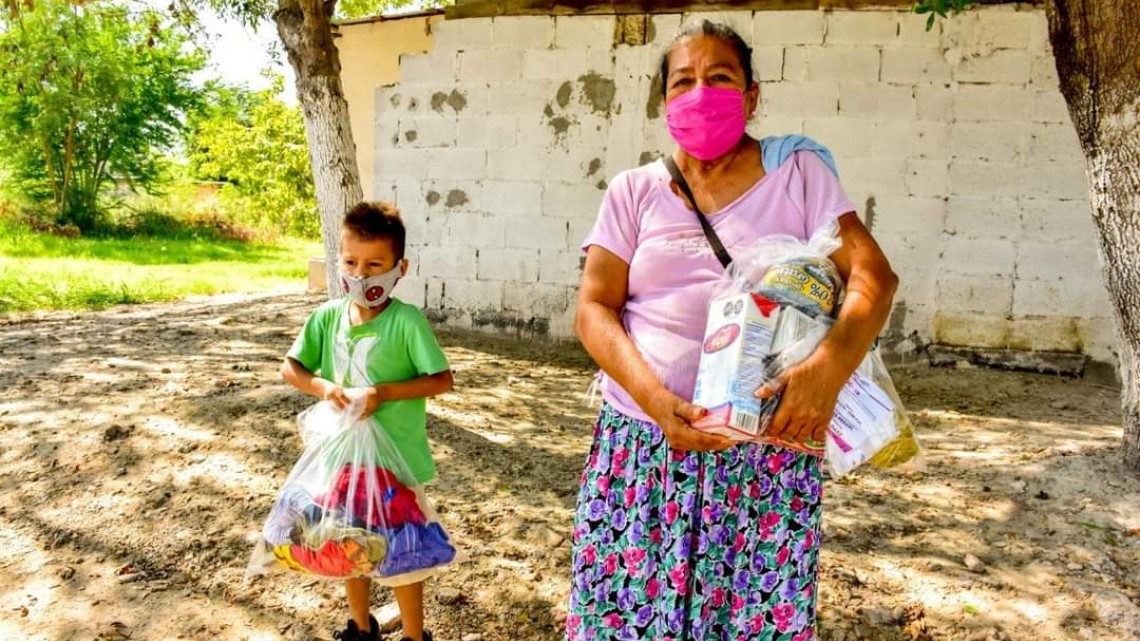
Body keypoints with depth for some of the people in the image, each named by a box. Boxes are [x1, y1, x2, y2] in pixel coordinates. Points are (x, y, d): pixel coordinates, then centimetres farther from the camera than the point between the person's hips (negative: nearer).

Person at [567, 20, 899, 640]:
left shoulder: (797, 172, 4)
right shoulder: (634, 191, 7)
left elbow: (873, 274, -4)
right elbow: (593, 308, -1)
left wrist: (829, 365, -24)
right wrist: (654, 398, -18)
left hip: (767, 450, -1)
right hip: (641, 441, 1)